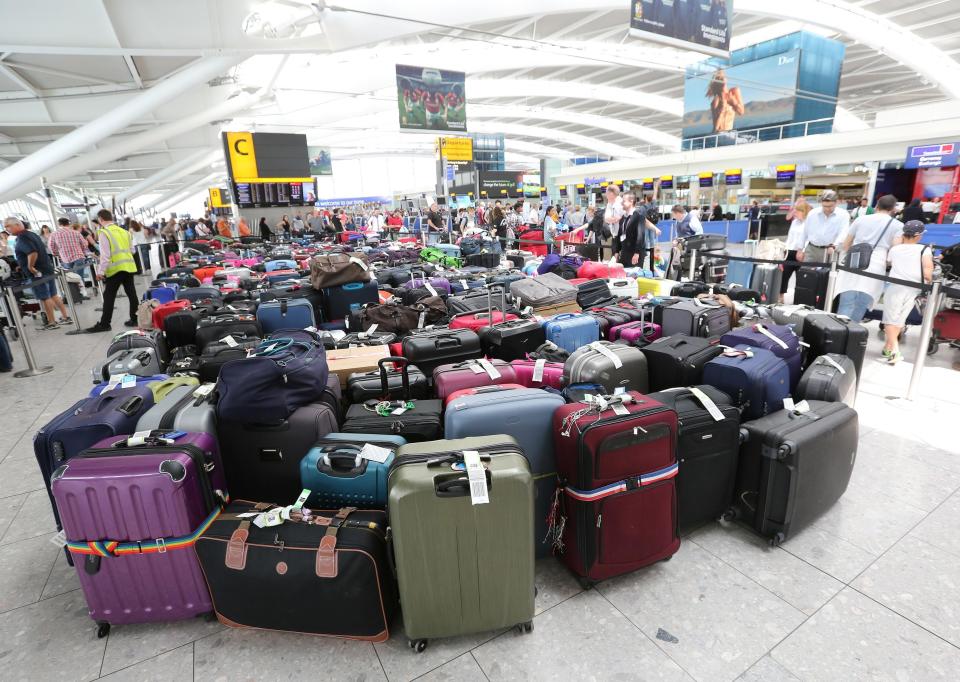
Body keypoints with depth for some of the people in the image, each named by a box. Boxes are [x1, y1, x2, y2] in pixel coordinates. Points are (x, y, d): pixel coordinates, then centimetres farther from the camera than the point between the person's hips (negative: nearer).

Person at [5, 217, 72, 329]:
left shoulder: (22, 238, -16)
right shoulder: (32, 234, 13)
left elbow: (32, 253, -30)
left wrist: (30, 267, -18)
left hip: (37, 273, -9)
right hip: (47, 269, 9)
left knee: (45, 298, -1)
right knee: (54, 295, 13)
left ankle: (52, 322, 5)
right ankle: (66, 317, 15)